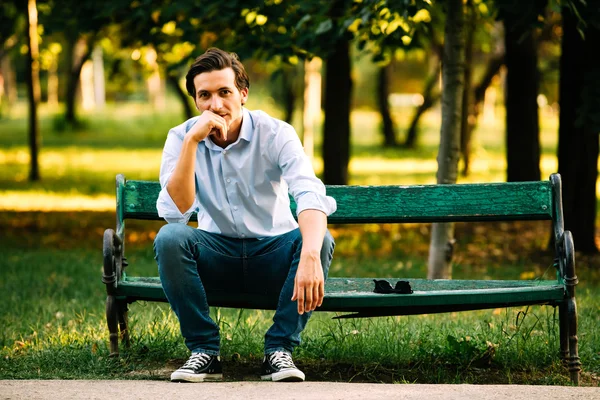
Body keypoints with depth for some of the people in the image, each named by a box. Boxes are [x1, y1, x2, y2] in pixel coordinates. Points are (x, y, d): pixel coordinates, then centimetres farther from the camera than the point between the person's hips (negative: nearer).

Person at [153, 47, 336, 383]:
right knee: (170, 238, -29)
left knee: (321, 240, -31)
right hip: (217, 258, 1)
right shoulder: (181, 138, -8)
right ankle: (204, 350, -17)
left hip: (273, 254, -1)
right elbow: (175, 212, -22)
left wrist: (310, 256, -51)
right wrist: (192, 141, -29)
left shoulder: (275, 134, -15)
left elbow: (311, 197, -32)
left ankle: (280, 349, -18)